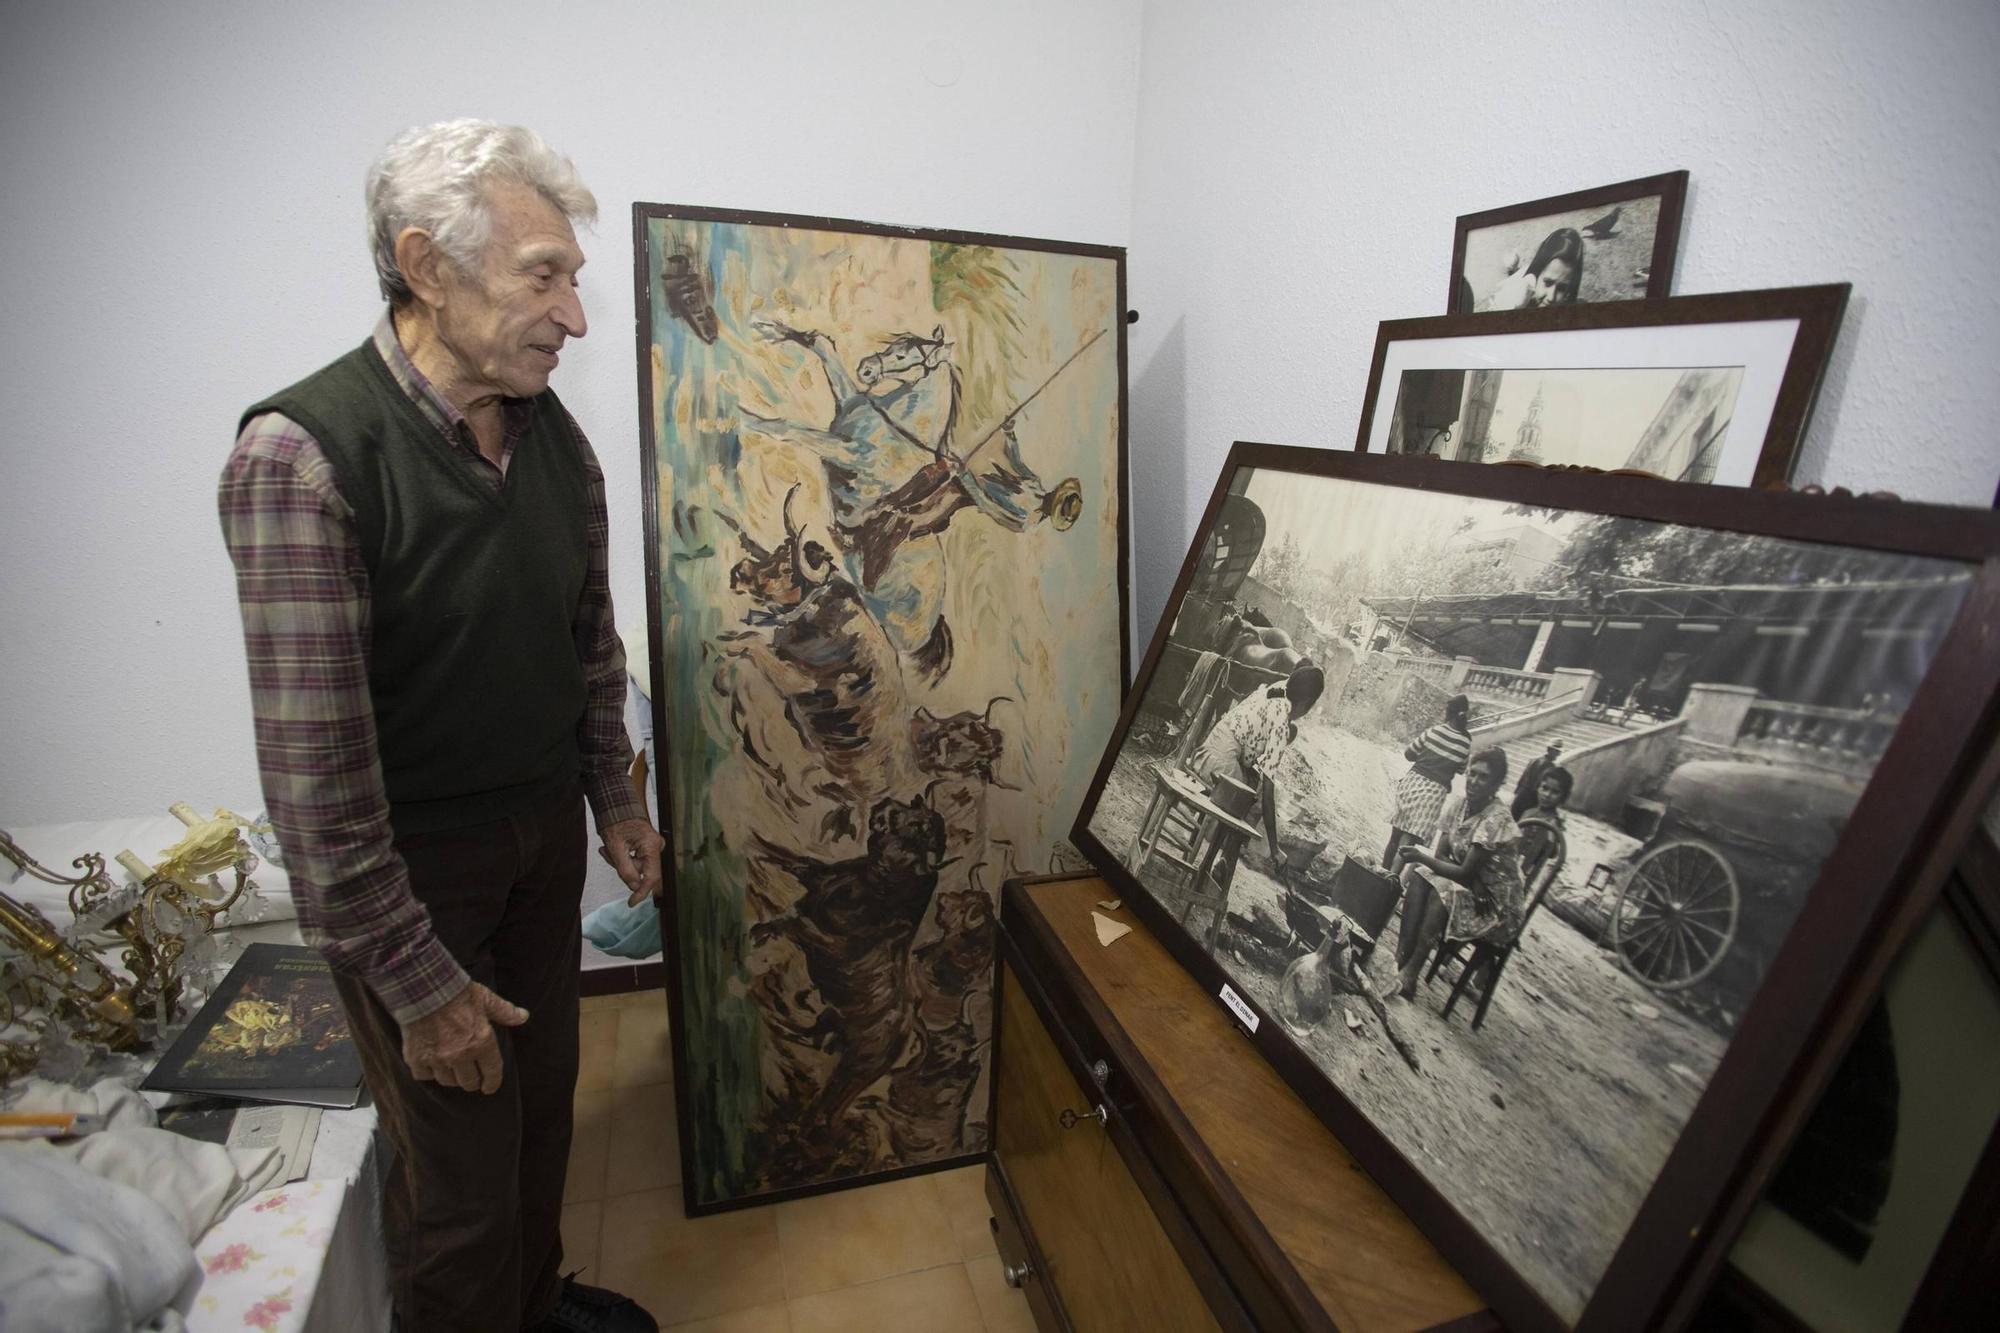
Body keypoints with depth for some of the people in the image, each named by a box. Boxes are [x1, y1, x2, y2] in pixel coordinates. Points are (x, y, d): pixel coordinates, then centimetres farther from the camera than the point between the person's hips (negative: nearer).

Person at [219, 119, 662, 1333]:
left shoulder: (557, 437, -2)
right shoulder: (301, 454, -22)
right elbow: (312, 759, -23)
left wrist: (616, 801, 13)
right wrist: (415, 981, -18)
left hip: (546, 831, 6)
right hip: (411, 864, -6)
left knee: (543, 1096, 22)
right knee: (460, 1160, 10)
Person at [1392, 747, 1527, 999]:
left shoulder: (1497, 820, -24)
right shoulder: (1458, 804, -2)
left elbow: (1466, 872, -24)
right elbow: (1441, 854, -1)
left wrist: (1422, 857, -30)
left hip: (1495, 904, -7)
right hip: (1466, 883, 7)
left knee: (1443, 892, -32)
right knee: (1419, 877, -19)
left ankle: (1410, 974, -27)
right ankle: (1401, 959, -23)